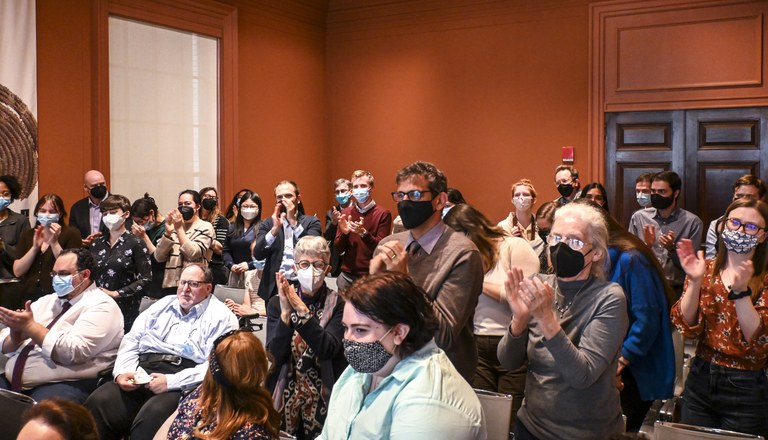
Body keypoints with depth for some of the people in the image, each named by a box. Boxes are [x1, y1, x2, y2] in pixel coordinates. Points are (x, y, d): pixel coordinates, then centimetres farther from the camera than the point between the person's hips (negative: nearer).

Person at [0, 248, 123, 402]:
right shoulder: (46, 301, 17)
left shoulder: (101, 306, -5)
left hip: (63, 385, -7)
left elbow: (73, 352, -19)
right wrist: (15, 337, -9)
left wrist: (30, 326, -15)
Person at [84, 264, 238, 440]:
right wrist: (122, 371, -2)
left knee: (151, 417, -34)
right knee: (98, 402, -22)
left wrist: (171, 382, -17)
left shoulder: (221, 316, 3)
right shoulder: (163, 304, 21)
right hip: (142, 373, 5)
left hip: (182, 384, -5)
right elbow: (131, 341, 18)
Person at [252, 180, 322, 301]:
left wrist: (294, 222, -14)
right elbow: (258, 254, -2)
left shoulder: (311, 222, 5)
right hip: (275, 286, 1)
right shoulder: (268, 223, 10)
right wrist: (275, 228, -14)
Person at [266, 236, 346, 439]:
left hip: (324, 400, -1)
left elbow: (327, 349, -21)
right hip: (284, 398, 2)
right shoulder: (277, 303, -2)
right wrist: (285, 312, -25)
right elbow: (275, 356, -12)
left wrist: (301, 309, -29)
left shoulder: (339, 304, -7)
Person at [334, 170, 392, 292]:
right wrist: (344, 233, -13)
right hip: (347, 275, 4)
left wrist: (363, 233, -24)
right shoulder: (346, 212, 7)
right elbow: (338, 249, 6)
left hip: (371, 276, -4)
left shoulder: (383, 213, -6)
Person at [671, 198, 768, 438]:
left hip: (745, 390, -3)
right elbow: (687, 327, -8)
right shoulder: (706, 270, 2)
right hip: (700, 379, 3)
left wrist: (740, 291, -30)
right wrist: (695, 281, -21)